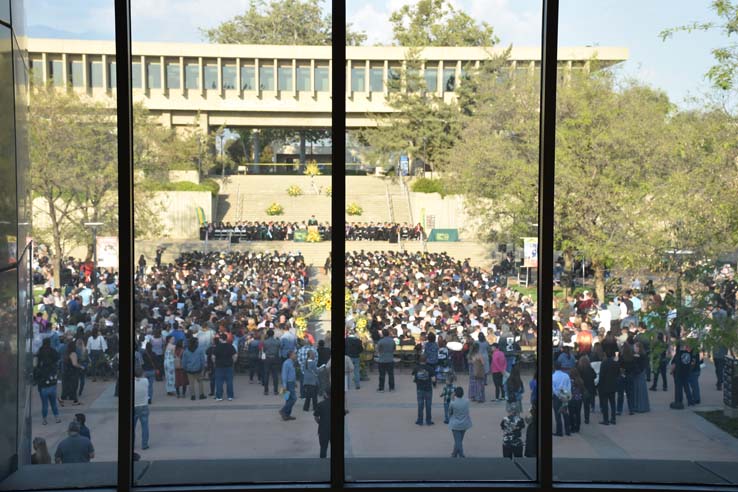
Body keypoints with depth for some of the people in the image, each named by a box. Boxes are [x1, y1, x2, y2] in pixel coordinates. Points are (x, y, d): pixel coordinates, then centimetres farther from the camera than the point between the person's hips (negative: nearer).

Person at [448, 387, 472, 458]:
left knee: (458, 441, 4)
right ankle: (455, 454, 38)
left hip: (455, 425, -5)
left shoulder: (453, 403, -21)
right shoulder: (467, 401, -11)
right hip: (464, 424, 5)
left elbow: (450, 413, -6)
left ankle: (461, 456, -2)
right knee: (459, 440, 21)